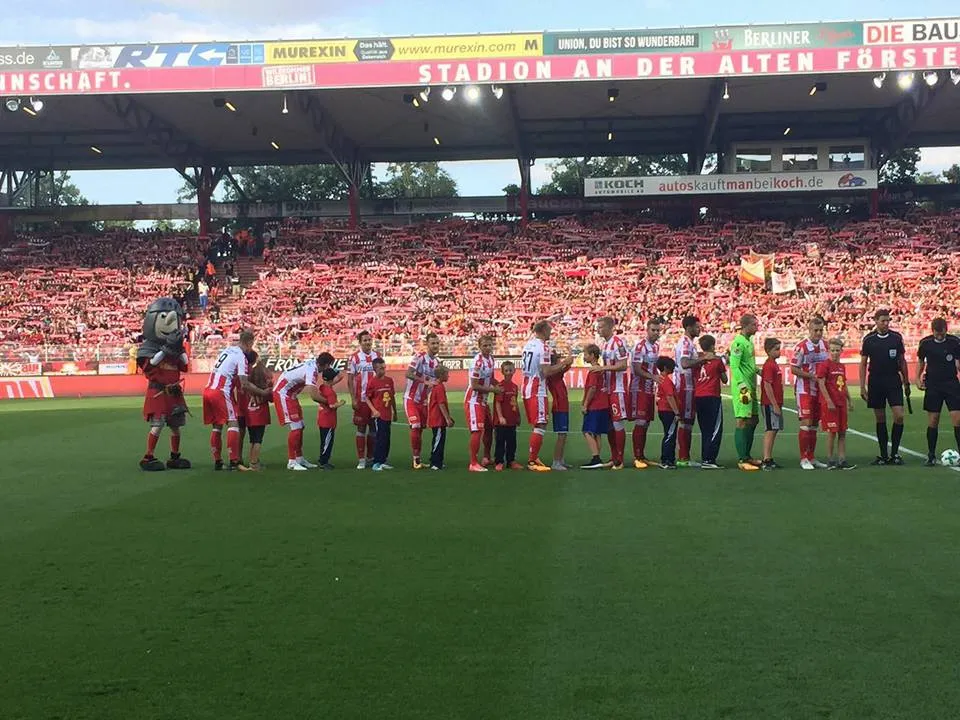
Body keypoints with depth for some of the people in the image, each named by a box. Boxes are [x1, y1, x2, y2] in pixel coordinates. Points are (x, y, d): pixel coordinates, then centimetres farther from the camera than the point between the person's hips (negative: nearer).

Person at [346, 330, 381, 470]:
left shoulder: (377, 356, 8)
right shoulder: (354, 358, -3)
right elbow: (350, 380, -4)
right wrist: (353, 399, -11)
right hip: (361, 399, -4)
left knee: (374, 428, 9)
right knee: (361, 428, -1)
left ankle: (371, 457, 19)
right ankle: (361, 459, 3)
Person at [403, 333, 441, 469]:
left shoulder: (437, 362, 8)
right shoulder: (419, 357, -15)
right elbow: (409, 374, -28)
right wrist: (425, 381, -35)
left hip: (423, 401, 7)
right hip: (411, 399, -7)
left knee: (420, 429, 9)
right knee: (415, 428, -12)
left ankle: (418, 459, 16)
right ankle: (416, 459, -4)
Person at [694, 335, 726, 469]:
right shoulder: (717, 360, -4)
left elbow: (694, 377, 11)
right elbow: (724, 380, 3)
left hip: (698, 397, 5)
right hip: (712, 397, -5)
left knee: (705, 431, 13)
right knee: (716, 430, -2)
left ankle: (704, 459, 14)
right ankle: (708, 460, -10)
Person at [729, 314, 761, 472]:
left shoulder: (749, 341, 16)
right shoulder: (739, 342, -13)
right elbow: (734, 366, -20)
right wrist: (742, 385, -25)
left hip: (751, 387, 10)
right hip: (743, 388, -10)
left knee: (753, 420, 14)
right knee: (743, 421, -9)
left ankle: (747, 456, 23)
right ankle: (742, 460, -7)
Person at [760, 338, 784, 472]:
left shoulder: (774, 364, 15)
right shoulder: (769, 366, -15)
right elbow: (767, 386, -20)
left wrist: (778, 404, 18)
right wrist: (775, 405, -20)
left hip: (776, 404, 10)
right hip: (770, 404, -10)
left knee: (774, 430, 11)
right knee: (770, 430, -8)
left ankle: (769, 459, 16)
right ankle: (766, 461, -7)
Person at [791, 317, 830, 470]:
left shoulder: (825, 345, 8)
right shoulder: (802, 347, -11)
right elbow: (794, 369, -12)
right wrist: (813, 376, -18)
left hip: (820, 390, 6)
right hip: (804, 390, -6)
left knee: (814, 424, 11)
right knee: (806, 423, -9)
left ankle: (812, 457, 18)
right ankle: (803, 459, -3)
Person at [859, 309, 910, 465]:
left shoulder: (897, 337, 3)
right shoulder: (868, 339, 1)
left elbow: (902, 361, 10)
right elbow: (863, 363, 4)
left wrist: (906, 383, 8)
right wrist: (862, 387, -2)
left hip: (894, 382, 0)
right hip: (875, 383, 0)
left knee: (899, 416, -10)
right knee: (880, 419, 5)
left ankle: (894, 453, 3)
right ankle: (884, 455, 12)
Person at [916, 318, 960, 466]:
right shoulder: (925, 343, -2)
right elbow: (921, 362, 11)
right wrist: (918, 379, 1)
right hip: (933, 385, 1)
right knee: (933, 420, 1)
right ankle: (931, 455, 10)